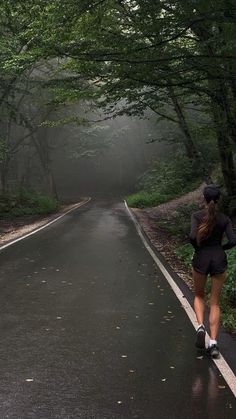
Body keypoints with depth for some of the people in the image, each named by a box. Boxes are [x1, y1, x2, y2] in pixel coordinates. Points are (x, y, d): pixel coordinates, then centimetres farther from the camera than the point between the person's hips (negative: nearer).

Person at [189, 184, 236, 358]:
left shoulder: (197, 216, -6)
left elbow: (193, 237, -20)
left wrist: (198, 248, 0)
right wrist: (221, 248, 7)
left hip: (201, 259, -1)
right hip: (219, 259, 1)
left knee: (199, 296, 23)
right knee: (215, 303, 9)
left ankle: (200, 326, -3)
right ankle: (213, 343, 1)